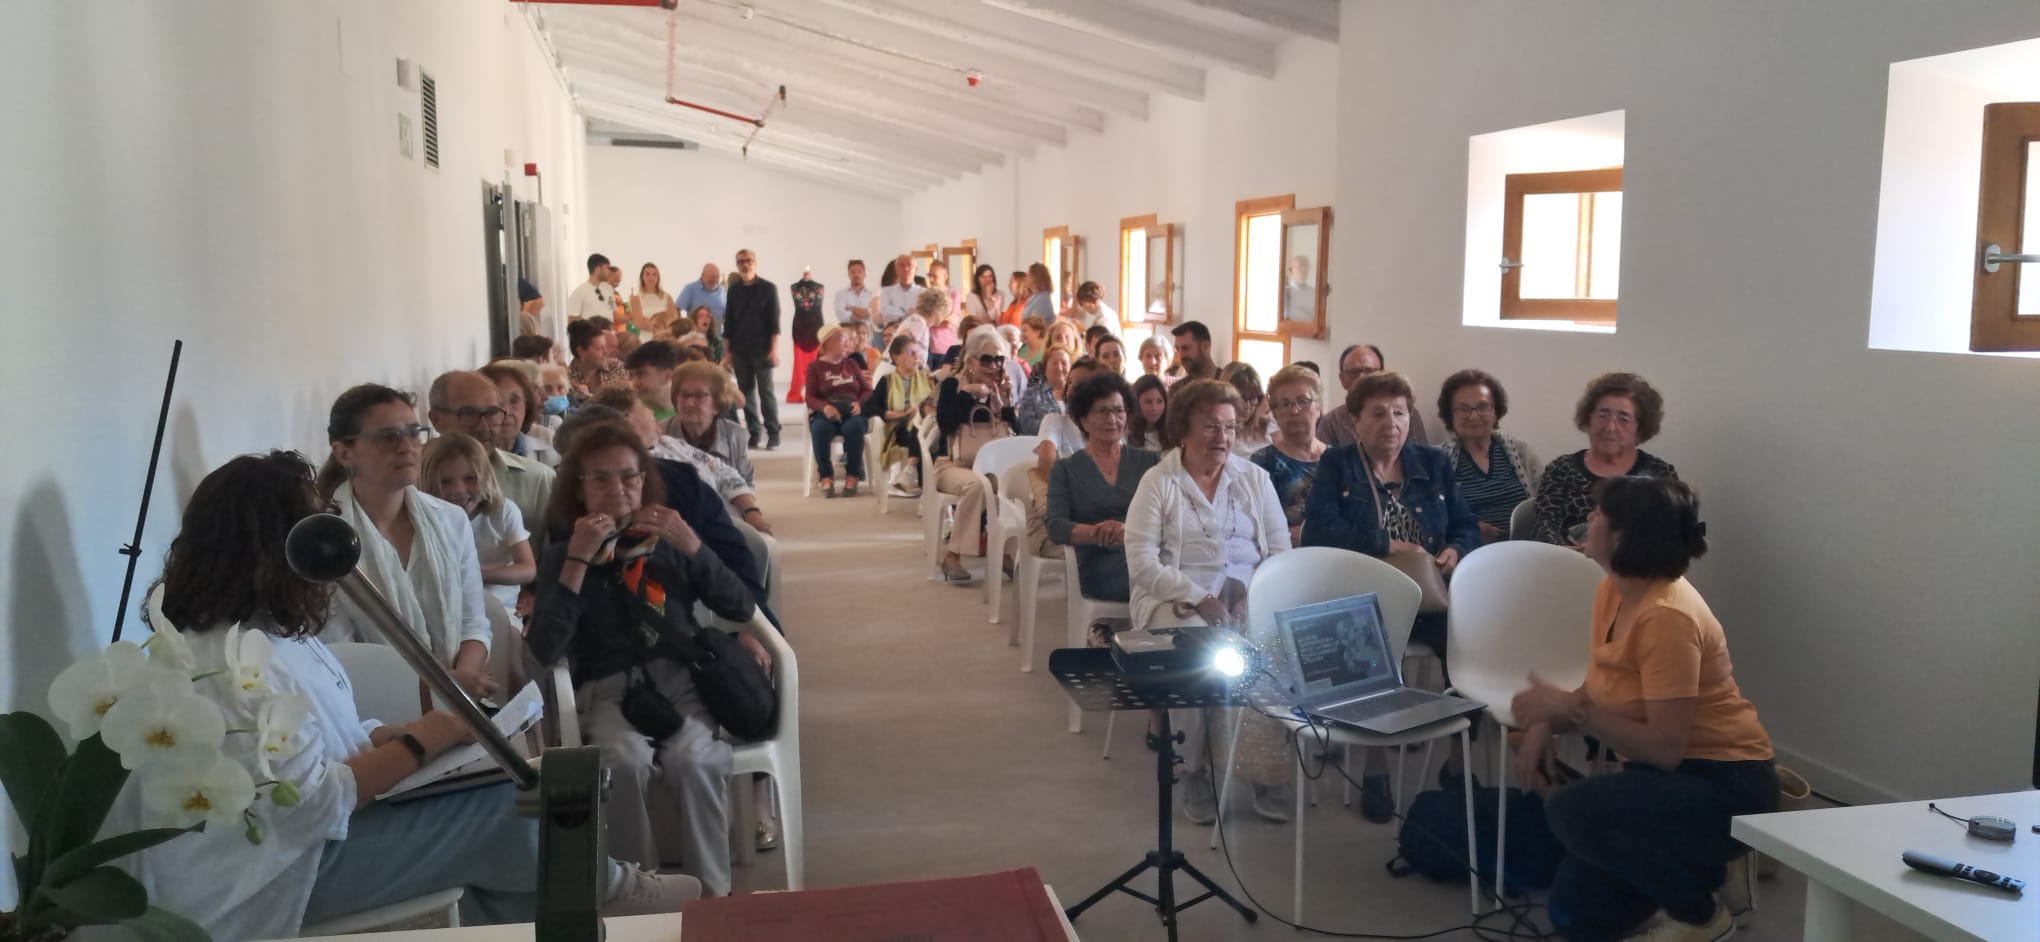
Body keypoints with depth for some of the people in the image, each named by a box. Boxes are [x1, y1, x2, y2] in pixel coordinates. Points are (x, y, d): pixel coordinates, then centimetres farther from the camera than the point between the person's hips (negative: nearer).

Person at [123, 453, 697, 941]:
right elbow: (310, 805, -27)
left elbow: (329, 737, 9)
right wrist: (421, 743, -18)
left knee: (499, 798, -5)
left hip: (294, 833, 10)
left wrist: (403, 733, -8)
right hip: (265, 873, -10)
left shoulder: (265, 626, 5)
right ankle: (604, 892, 13)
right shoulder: (232, 661, -27)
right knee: (500, 813, -15)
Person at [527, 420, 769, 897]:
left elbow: (740, 608, 3)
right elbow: (546, 651, -11)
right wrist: (579, 559, -16)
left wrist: (691, 545, -9)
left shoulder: (669, 543, 11)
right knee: (626, 760, -34)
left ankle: (713, 890, -16)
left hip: (683, 677, 1)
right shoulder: (561, 556, 5)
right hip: (609, 688, -1)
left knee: (693, 760, -31)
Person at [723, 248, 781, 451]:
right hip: (739, 350, 3)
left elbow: (774, 321, -3)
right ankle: (753, 433, 10)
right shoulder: (733, 290, 9)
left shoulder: (768, 288, 0)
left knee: (766, 391, -6)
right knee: (746, 392, 4)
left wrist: (774, 349, -11)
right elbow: (728, 322, 12)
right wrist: (727, 351, 8)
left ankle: (773, 434, -1)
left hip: (761, 350, -3)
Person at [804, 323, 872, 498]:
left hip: (851, 412, 2)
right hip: (825, 413, -2)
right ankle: (826, 477, -26)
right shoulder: (815, 366, 10)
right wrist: (825, 407, -23)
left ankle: (852, 476, -24)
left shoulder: (851, 365, 21)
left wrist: (859, 403, -10)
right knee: (820, 429, -37)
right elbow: (810, 397, -1)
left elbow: (867, 390, 13)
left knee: (854, 427, -36)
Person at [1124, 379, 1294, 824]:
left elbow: (1281, 550, 9)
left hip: (1247, 598, 3)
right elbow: (1142, 562, -7)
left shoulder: (1254, 478, 13)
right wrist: (1200, 599, -17)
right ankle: (1195, 770, -16)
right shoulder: (1157, 483, 3)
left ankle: (1266, 773, -18)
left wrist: (1254, 595, -10)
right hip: (1176, 600, -2)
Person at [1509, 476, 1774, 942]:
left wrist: (1568, 707, -26)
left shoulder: (1666, 616, -28)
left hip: (1725, 788, -8)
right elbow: (1601, 693, 10)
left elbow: (1665, 748, -30)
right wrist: (1547, 723, -9)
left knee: (1575, 811, -32)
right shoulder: (1611, 592, 0)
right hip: (1667, 773, 8)